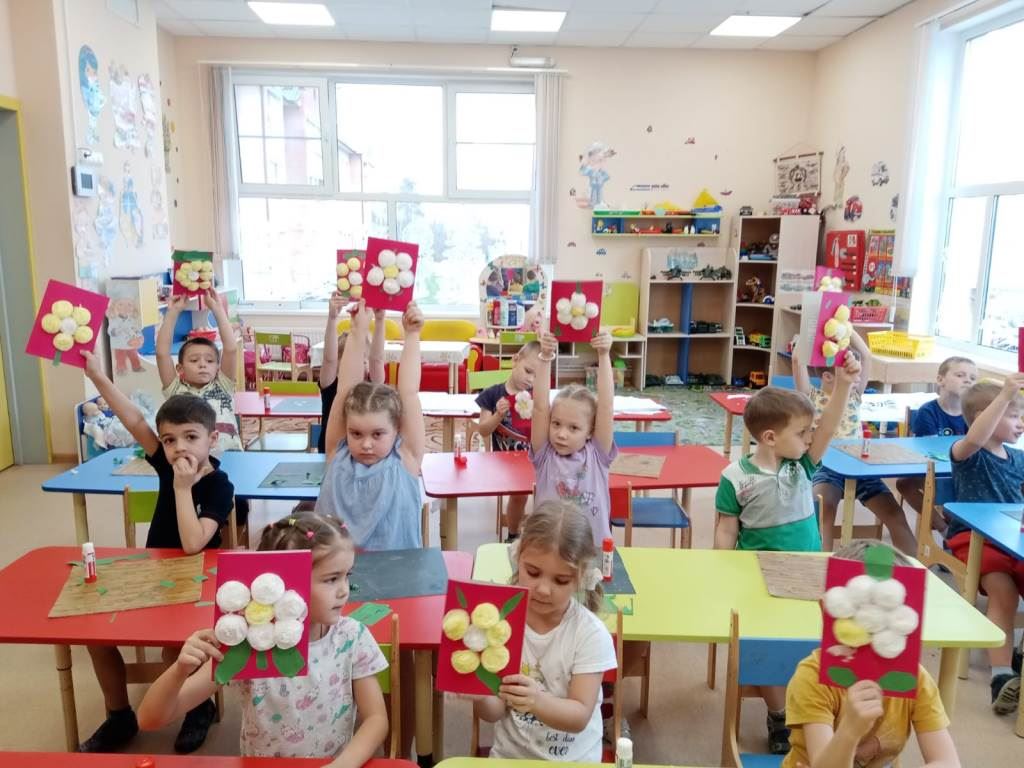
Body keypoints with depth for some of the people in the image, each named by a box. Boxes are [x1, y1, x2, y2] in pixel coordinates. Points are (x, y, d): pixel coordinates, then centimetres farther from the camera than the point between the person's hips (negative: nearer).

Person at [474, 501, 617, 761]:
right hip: (509, 755, 1)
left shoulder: (591, 634, -11)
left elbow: (580, 717, -14)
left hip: (575, 759, 0)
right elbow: (495, 712, -6)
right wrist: (481, 696, -27)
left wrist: (537, 700, -32)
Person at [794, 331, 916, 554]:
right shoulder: (812, 398, 2)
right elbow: (798, 360, -9)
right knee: (825, 507, -32)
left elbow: (866, 355, 7)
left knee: (895, 514, -8)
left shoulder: (854, 396, 13)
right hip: (825, 467, -4)